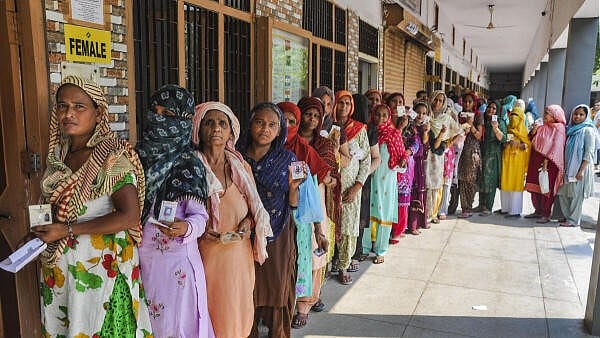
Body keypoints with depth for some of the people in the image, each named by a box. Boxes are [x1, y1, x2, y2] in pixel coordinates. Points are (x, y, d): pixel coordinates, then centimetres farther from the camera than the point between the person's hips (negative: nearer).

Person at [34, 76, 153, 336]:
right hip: (59, 265, 7)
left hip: (101, 263, -6)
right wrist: (40, 232, -1)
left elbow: (129, 216, -24)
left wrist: (67, 230, -21)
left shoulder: (112, 156, -17)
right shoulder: (57, 154, 5)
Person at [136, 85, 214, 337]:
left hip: (176, 257, -4)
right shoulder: (139, 155, 5)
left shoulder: (188, 164, -9)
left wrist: (186, 227, -28)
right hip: (141, 257, 5)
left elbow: (200, 214, -10)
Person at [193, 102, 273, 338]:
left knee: (237, 317, 14)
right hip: (205, 255, -3)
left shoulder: (242, 167, 7)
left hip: (238, 256, 3)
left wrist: (249, 222, -3)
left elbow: (256, 210, 15)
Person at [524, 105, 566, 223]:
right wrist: (534, 130, -3)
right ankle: (538, 211, 19)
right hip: (536, 161, 7)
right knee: (535, 187, 9)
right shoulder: (542, 127, 13)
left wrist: (546, 161, -20)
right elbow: (532, 141, 14)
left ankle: (546, 214, 6)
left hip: (549, 163, -7)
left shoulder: (558, 129, -6)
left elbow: (556, 147, -13)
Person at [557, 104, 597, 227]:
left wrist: (581, 170, -17)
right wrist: (563, 167, 10)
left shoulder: (588, 130, -6)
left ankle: (573, 220, 7)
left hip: (579, 167, -6)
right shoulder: (570, 129, 12)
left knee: (576, 194, -1)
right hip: (567, 167, 6)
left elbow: (589, 153, -11)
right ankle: (567, 216, 21)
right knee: (563, 193, 8)